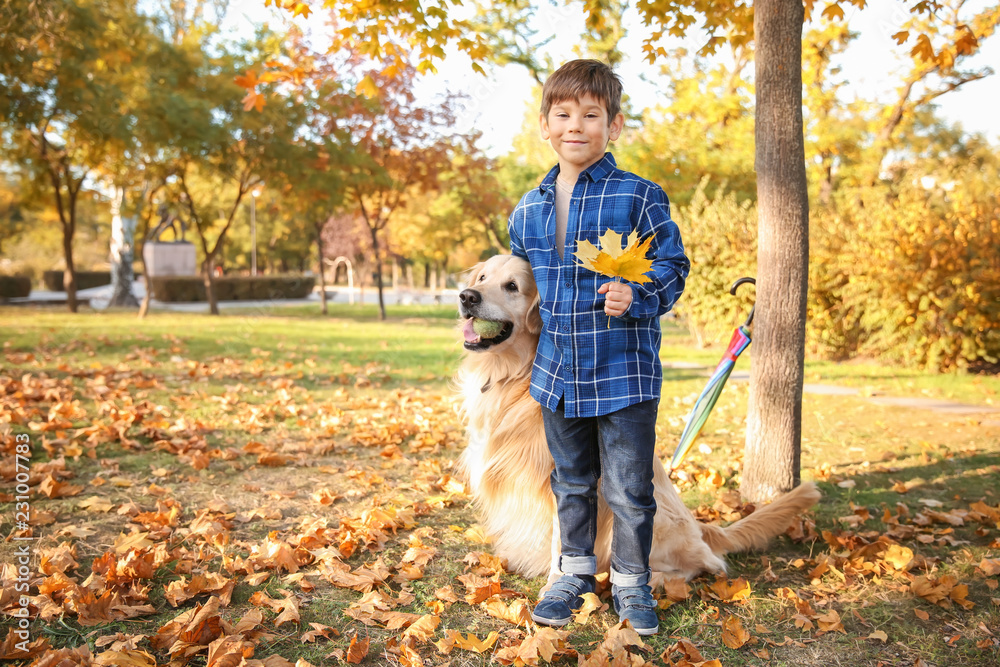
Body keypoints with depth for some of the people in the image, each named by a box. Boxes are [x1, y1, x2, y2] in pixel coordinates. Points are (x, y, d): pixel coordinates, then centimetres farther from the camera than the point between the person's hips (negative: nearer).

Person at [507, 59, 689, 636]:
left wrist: (637, 297, -25)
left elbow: (673, 269, -8)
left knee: (629, 489, 7)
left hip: (625, 372, -4)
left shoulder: (639, 197, -9)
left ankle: (631, 582, 28)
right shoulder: (527, 210, 7)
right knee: (572, 483, 19)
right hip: (558, 373, 5)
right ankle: (576, 571, 37)